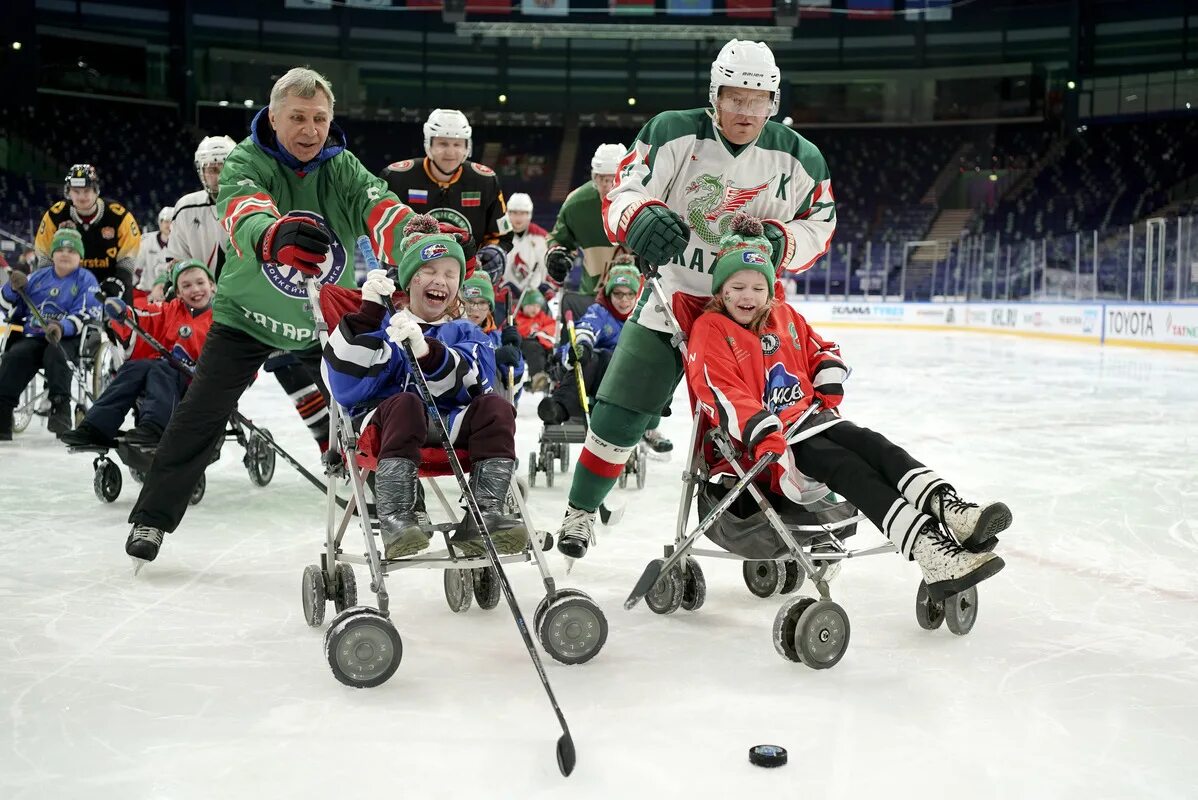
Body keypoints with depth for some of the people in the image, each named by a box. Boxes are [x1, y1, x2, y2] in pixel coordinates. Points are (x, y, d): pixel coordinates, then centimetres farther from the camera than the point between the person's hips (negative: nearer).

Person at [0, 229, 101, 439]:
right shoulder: (38, 277, 19)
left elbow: (86, 316, -10)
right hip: (33, 337, 4)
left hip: (68, 339, -4)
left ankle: (60, 408, -34)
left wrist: (63, 327, -29)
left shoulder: (86, 280, 5)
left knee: (55, 352, -37)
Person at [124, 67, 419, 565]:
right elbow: (243, 218, -42)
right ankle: (152, 518, 3)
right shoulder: (245, 162, -20)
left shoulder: (343, 168, -11)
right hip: (248, 314, -2)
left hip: (327, 318, 3)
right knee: (201, 414, -8)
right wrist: (275, 236, -66)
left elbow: (382, 213, -30)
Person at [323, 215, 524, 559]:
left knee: (496, 408, -23)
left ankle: (484, 515, -31)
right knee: (405, 404, -34)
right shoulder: (383, 326, 14)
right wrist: (368, 313, -11)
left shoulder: (466, 334, 20)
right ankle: (395, 517, -44)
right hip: (384, 424, -2)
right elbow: (347, 386, -5)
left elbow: (472, 384, -5)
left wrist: (426, 350, -25)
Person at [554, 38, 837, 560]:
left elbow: (818, 228, 4)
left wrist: (779, 242, -18)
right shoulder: (672, 135, -12)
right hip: (671, 297, -1)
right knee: (619, 414, -1)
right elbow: (621, 195, -13)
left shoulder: (799, 159, -5)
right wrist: (641, 218, -37)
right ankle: (580, 512, 17)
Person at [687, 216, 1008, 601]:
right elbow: (723, 394, -19)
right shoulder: (710, 330, -7)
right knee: (847, 468, -28)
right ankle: (932, 555, -45)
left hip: (811, 418, 7)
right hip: (771, 438, -7)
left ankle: (949, 509, -44)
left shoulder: (785, 316, 15)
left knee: (873, 445, -22)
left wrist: (829, 388, 8)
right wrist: (763, 434, -30)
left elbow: (822, 351, 27)